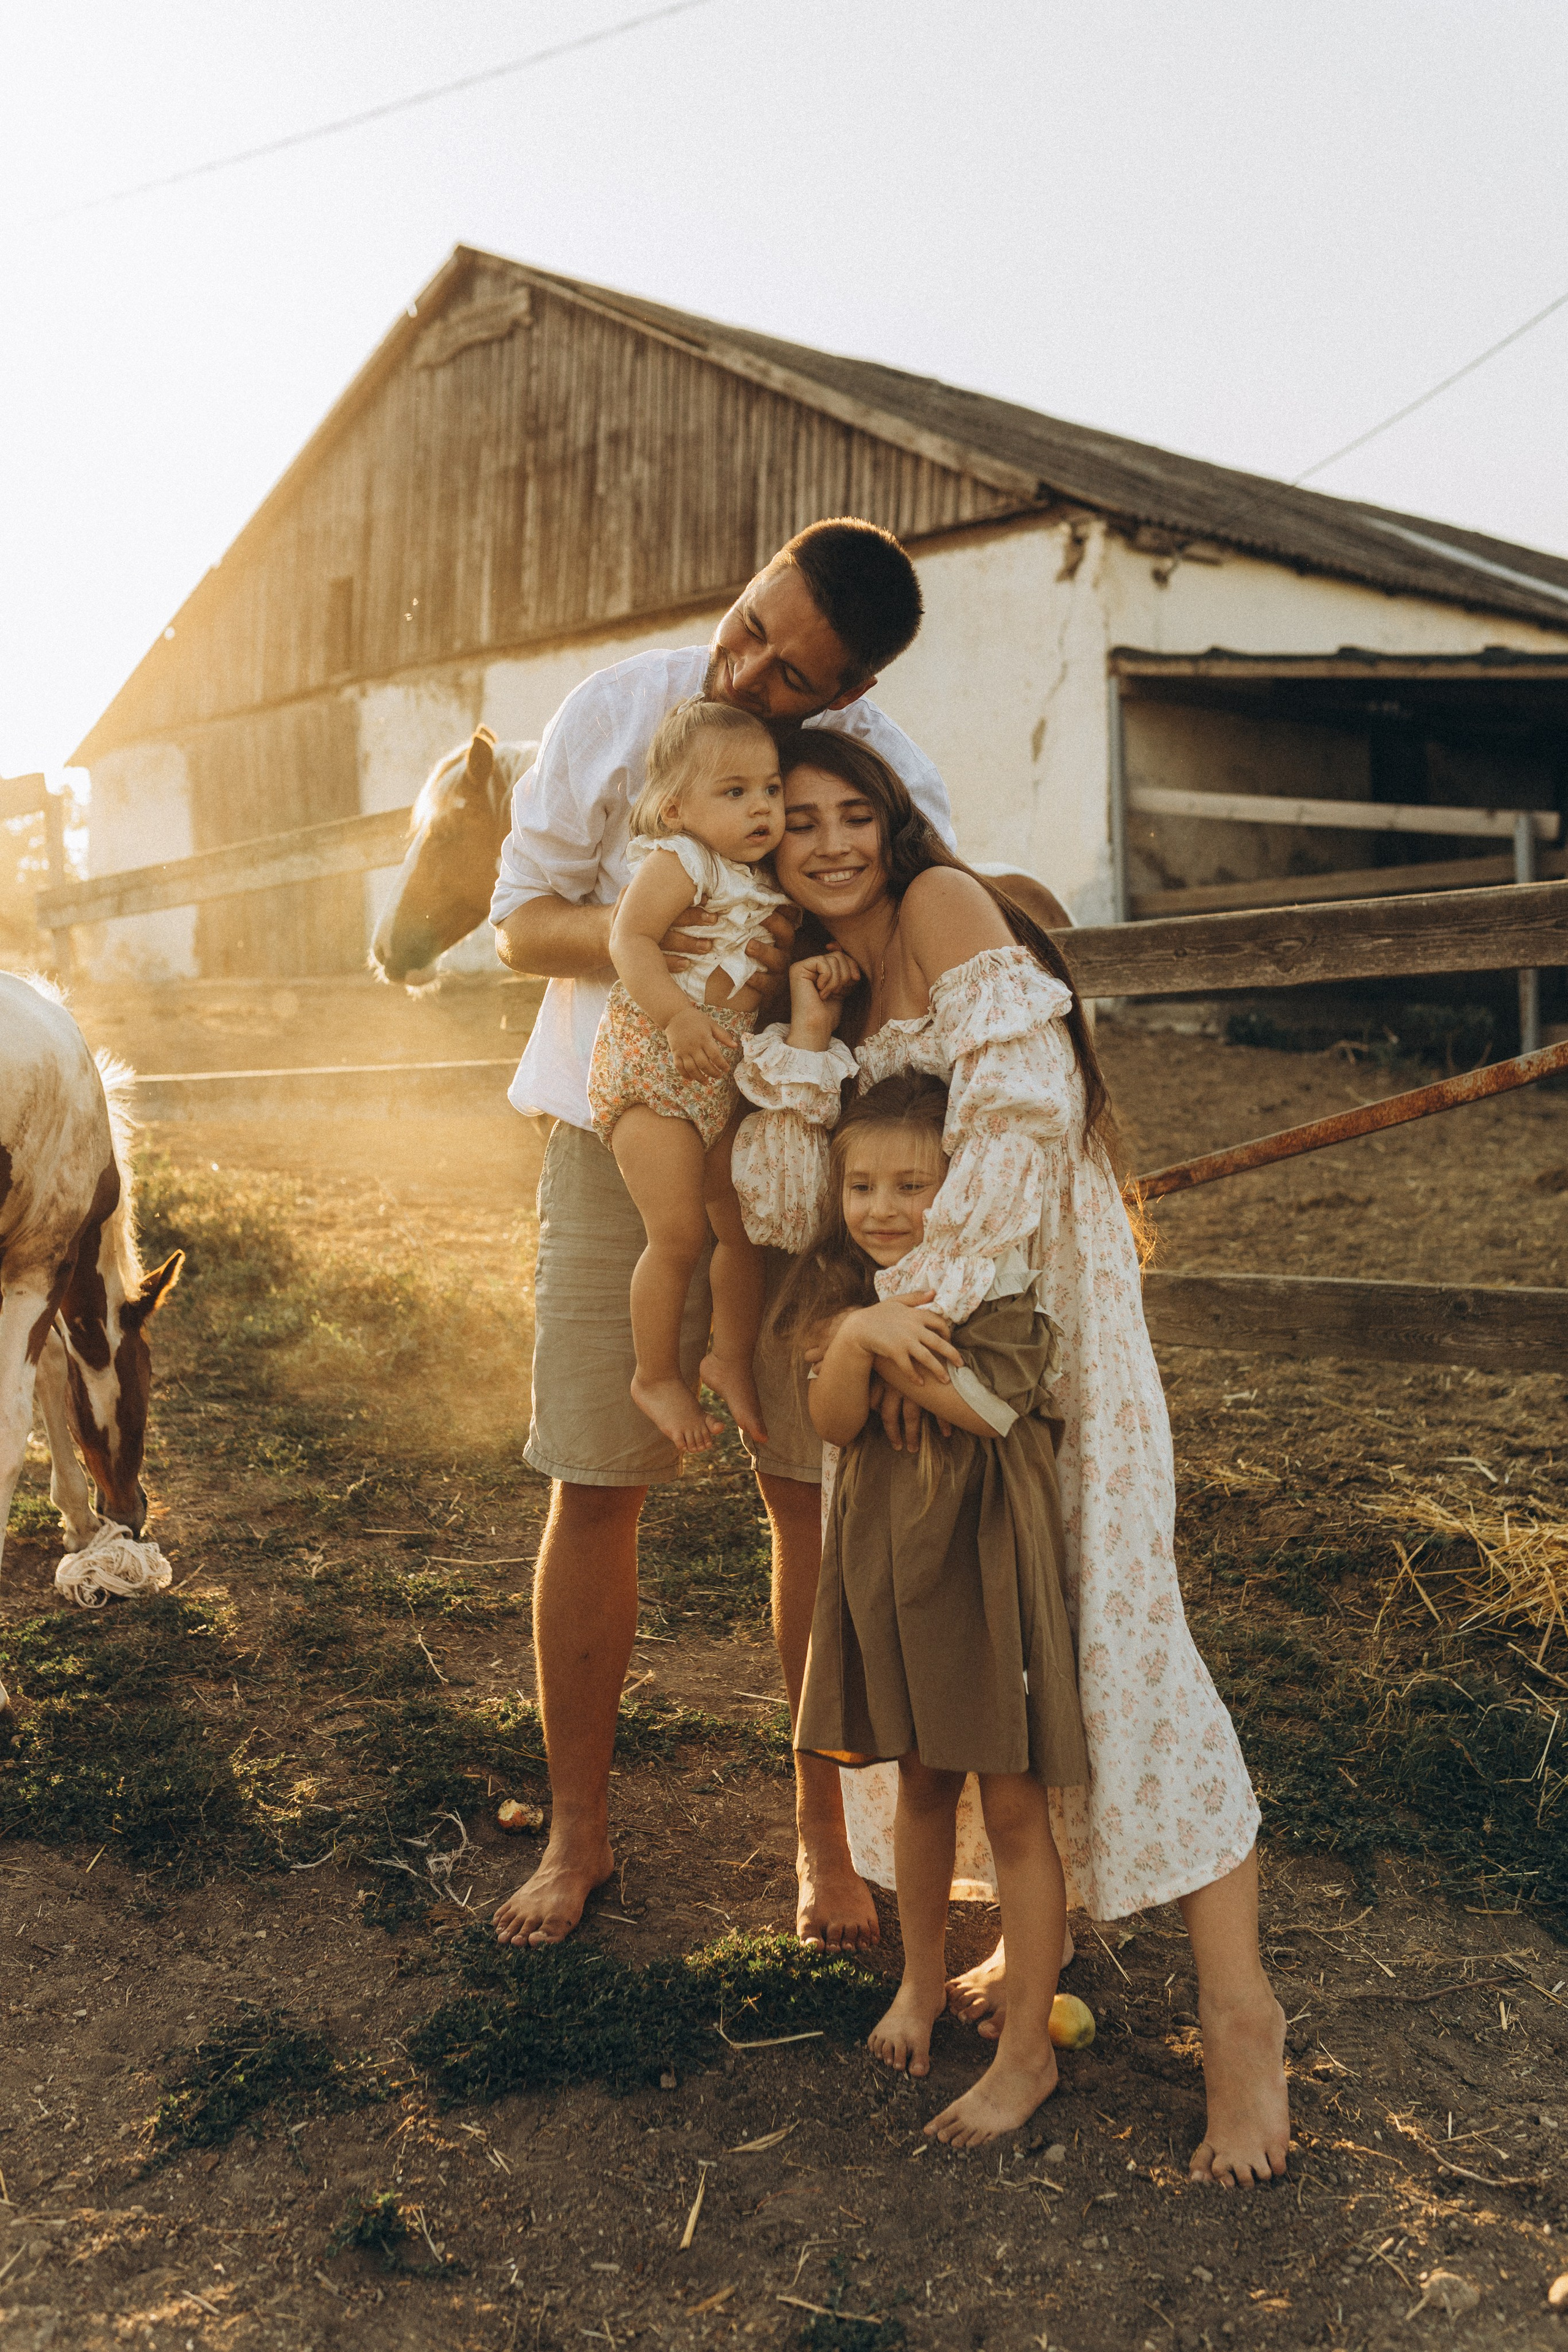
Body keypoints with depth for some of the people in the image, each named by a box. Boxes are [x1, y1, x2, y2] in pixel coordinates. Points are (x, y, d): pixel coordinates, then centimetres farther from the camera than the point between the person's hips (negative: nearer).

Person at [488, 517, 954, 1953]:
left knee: (816, 1497, 2)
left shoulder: (895, 784, -9)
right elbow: (522, 921, -2)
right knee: (593, 1493, 3)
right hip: (620, 1146, 1)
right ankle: (578, 1834, 21)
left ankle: (825, 1834, 21)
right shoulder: (615, 715, -5)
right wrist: (628, 933, -23)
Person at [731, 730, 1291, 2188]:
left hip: (1038, 1316, -7)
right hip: (920, 1341, 7)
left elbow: (1020, 1099, -23)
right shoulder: (828, 989, 11)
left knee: (1110, 1636, -10)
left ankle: (1239, 2015, -1)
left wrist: (924, 1297, -27)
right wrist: (802, 1035, -12)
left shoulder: (946, 906, -8)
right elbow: (782, 1214, -1)